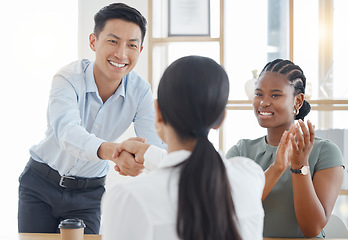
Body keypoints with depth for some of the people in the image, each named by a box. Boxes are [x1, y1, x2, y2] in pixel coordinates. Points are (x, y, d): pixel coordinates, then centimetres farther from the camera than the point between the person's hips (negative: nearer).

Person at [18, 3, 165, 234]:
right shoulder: (68, 79, -23)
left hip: (88, 193, 2)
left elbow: (156, 144, -21)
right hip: (41, 183, -2)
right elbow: (67, 132, -42)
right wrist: (112, 151, -62)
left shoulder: (140, 91, -12)